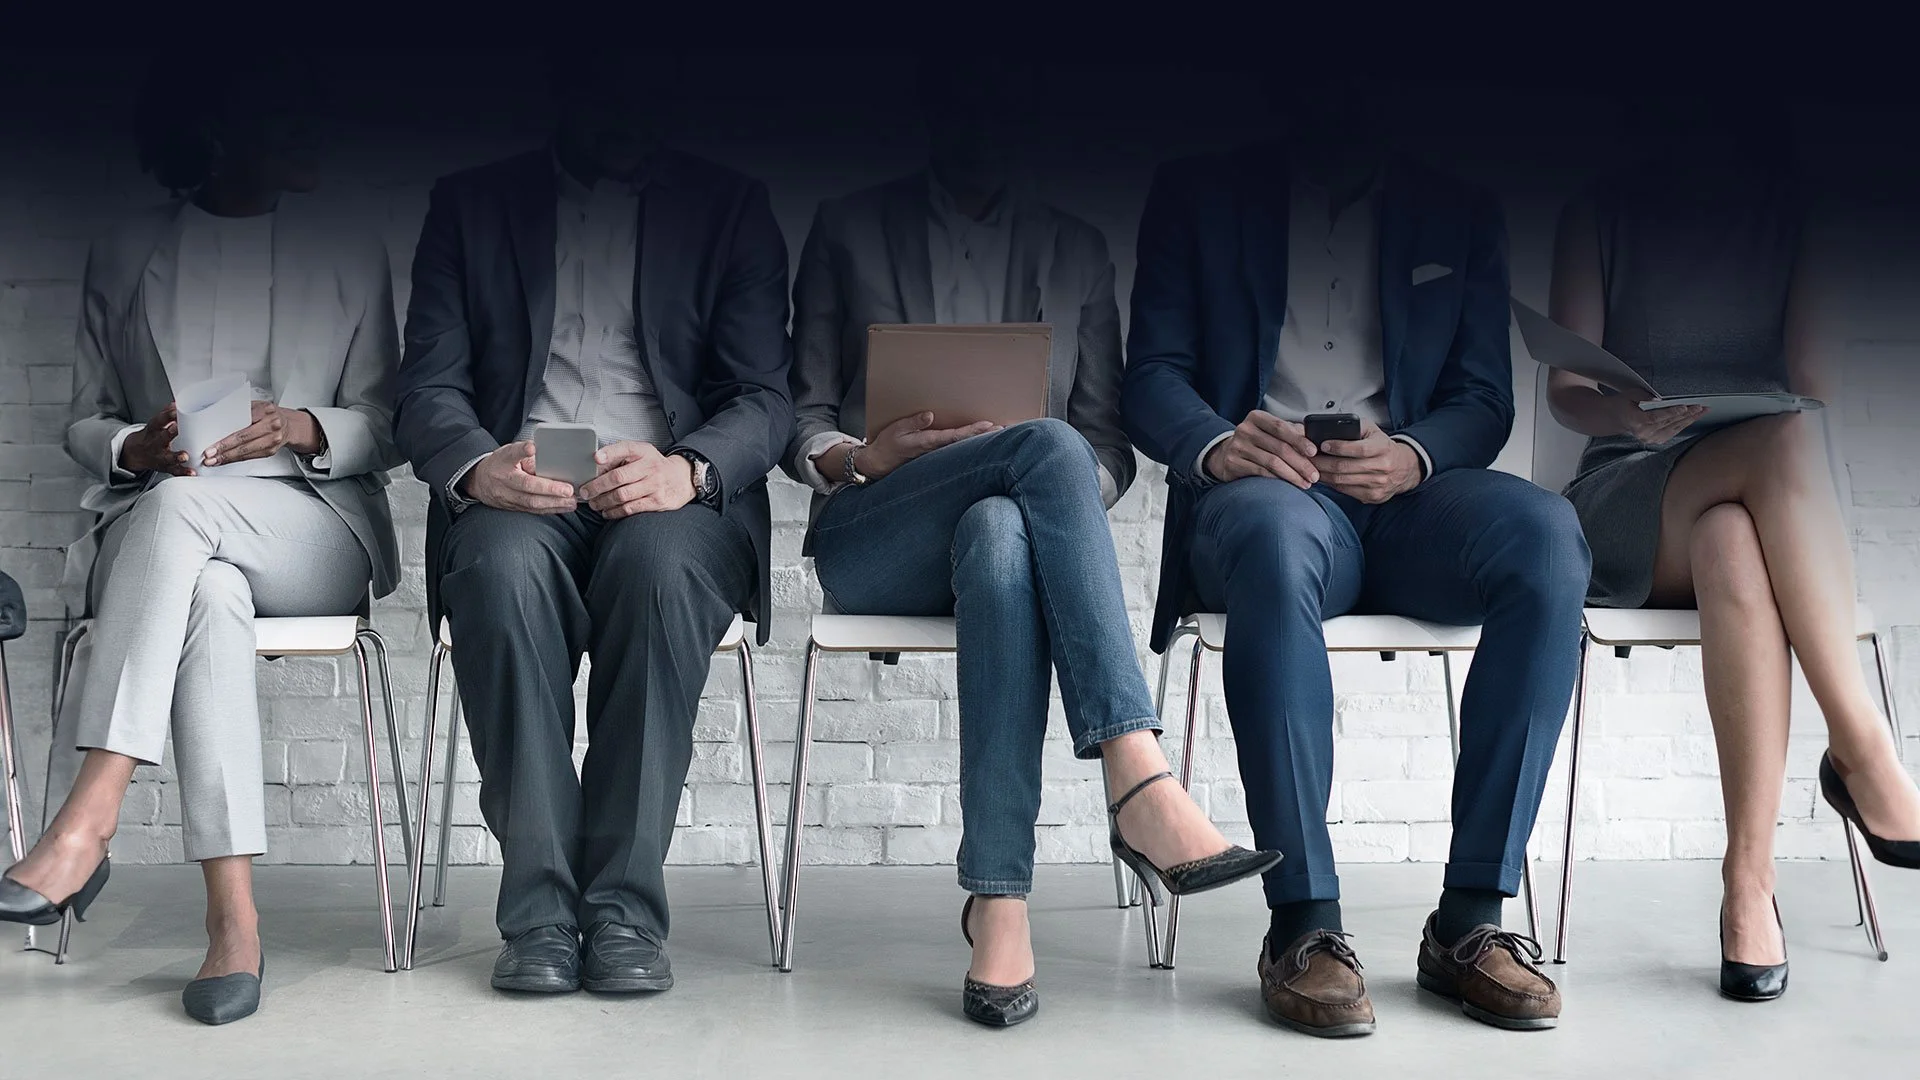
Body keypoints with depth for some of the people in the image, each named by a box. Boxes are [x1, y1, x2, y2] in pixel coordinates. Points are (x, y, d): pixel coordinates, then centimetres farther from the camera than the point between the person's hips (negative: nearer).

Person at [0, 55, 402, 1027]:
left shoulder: (350, 251, 13)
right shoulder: (124, 254, 15)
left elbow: (384, 429, 9)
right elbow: (85, 423, 16)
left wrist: (302, 429, -13)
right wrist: (136, 448, -8)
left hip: (315, 526, 0)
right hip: (150, 526, 1)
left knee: (182, 508, -36)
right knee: (208, 592, -37)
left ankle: (88, 820, -40)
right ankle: (233, 917, -42)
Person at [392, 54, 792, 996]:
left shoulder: (729, 206, 13)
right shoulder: (471, 204, 16)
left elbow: (765, 397, 2)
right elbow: (428, 387, 6)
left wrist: (688, 469, -21)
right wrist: (475, 465, -18)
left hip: (676, 498, 0)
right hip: (518, 492, 1)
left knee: (659, 562, -36)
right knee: (503, 563, -34)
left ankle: (624, 906, -28)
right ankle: (540, 907, -28)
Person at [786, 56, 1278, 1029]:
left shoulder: (1076, 252, 19)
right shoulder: (848, 230, 16)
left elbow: (1111, 450, 14)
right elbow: (800, 419, 11)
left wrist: (1072, 489, -10)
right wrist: (860, 458, -12)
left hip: (1013, 520, 1)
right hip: (869, 542, -1)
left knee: (1002, 532, -40)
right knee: (1048, 447, -34)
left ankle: (999, 902, -46)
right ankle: (1140, 781, -46)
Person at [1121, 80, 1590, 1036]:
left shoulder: (1459, 213, 19)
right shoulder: (1198, 196, 14)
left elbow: (1484, 400, 11)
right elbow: (1151, 378, 5)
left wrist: (1412, 455, -13)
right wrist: (1216, 444, -19)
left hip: (1403, 493, 3)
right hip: (1264, 487, -2)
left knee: (1548, 533, -31)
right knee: (1276, 539, -39)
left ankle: (1472, 917, -25)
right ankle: (1304, 924, -32)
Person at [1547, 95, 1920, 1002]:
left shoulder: (1794, 216, 11)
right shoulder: (1599, 217, 8)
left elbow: (1811, 385, 2)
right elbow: (1566, 391, 1)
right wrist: (1628, 414, -23)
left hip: (1761, 498, 1)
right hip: (1625, 496, -1)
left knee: (1733, 545, -40)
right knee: (1784, 443, -37)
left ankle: (1749, 882, -39)